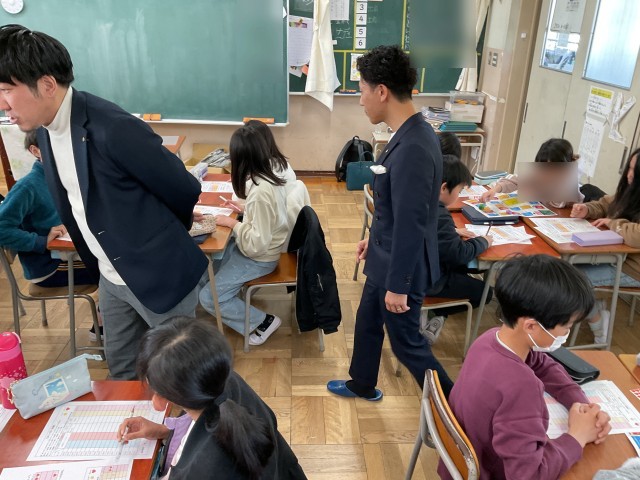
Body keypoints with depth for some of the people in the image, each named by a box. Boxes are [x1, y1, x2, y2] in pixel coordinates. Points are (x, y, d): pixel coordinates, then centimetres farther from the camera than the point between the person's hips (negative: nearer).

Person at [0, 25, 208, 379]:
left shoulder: (114, 129, -27)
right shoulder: (45, 132, 0)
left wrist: (163, 239, 2)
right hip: (111, 279, 8)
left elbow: (185, 190, -18)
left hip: (159, 276, -8)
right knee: (121, 370, 23)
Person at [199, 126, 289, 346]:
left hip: (258, 258, -9)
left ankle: (263, 321, 5)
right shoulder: (270, 176, -5)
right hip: (261, 247, 9)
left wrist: (232, 223, -19)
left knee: (208, 297, -5)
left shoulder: (260, 192, -32)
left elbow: (256, 244, -30)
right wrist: (245, 208, 4)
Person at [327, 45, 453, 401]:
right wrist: (374, 238, 22)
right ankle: (362, 385, 49)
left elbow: (411, 225, -27)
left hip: (402, 267, -10)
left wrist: (397, 285, -19)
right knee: (367, 322, 25)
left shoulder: (412, 148, -31)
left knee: (406, 341, 10)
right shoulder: (411, 133, 1)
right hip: (388, 257, 10)